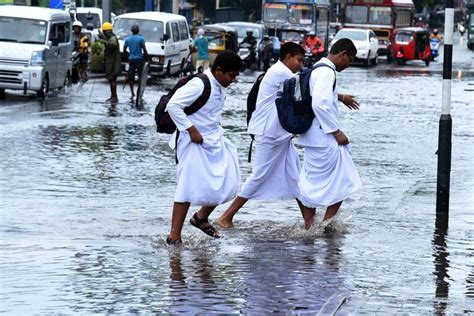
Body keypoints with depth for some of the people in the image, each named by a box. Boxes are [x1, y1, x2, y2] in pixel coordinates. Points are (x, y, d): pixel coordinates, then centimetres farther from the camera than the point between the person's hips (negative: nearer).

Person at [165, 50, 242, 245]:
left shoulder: (219, 86, 7)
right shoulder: (199, 85, -21)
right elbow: (173, 105, -26)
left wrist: (217, 133, 11)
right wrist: (191, 129, -23)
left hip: (214, 142, 9)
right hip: (195, 143, -9)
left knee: (226, 185, 6)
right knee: (189, 188, -8)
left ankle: (201, 217, 26)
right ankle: (175, 235, -1)